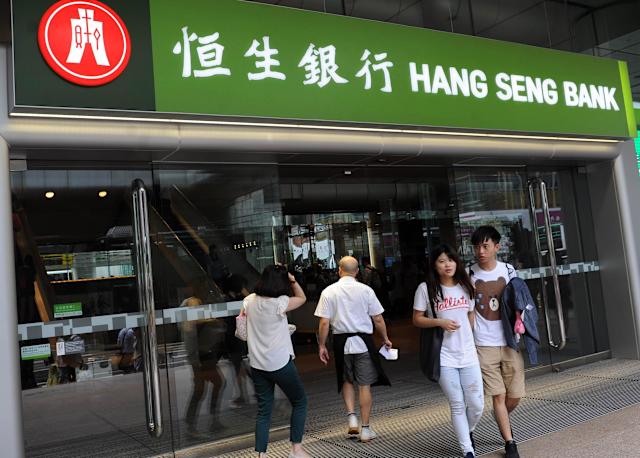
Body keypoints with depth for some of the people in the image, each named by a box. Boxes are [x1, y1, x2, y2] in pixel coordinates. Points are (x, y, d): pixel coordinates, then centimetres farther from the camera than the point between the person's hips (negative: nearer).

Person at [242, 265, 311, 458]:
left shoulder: (249, 301, 0)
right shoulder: (279, 303, -15)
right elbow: (302, 298, 1)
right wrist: (293, 280, -3)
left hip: (257, 364, 5)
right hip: (280, 363, -5)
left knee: (263, 409, 13)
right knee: (299, 402, 13)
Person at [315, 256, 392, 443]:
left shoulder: (328, 292, -5)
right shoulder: (365, 290, -6)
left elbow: (324, 323, -7)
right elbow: (378, 319, -2)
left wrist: (322, 345, 4)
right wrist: (385, 339, 12)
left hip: (342, 343, 1)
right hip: (363, 342, -1)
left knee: (347, 381, 23)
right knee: (364, 385, 8)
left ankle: (352, 417, 12)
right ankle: (365, 429, 14)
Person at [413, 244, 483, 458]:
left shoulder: (465, 286, 7)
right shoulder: (426, 288, -6)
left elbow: (471, 315, 17)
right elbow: (417, 319, -2)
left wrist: (469, 339, 6)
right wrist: (440, 322, -17)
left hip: (469, 354, 3)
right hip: (443, 357, -3)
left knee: (477, 405, 5)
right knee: (457, 405, 5)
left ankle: (468, 433, 37)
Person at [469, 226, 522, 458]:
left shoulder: (508, 271, 2)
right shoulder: (469, 274, -3)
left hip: (509, 342, 2)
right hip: (484, 345, -2)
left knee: (515, 395, 8)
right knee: (498, 395, 2)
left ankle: (503, 420, 39)